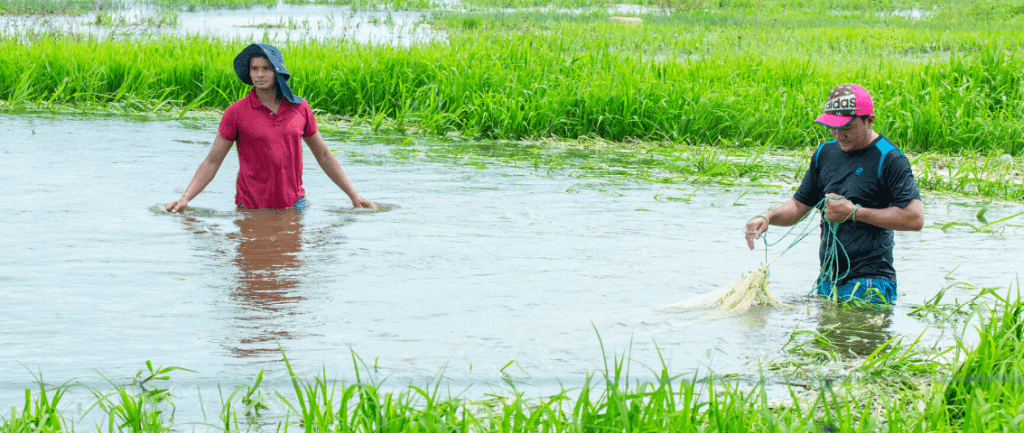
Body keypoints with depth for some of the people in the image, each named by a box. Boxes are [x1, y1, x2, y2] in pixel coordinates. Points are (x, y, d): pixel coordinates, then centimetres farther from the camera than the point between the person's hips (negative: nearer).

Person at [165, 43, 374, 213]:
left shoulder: (300, 108, 4)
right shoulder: (236, 112, -4)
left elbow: (324, 156, 14)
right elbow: (212, 162, -1)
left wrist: (354, 196, 14)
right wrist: (184, 199, -12)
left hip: (294, 204, 2)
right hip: (252, 208, -2)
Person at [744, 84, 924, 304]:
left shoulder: (889, 159, -10)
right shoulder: (825, 153, 10)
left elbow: (915, 218, -18)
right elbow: (799, 205, 18)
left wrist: (854, 212, -16)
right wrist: (767, 217, -4)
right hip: (827, 280, 6)